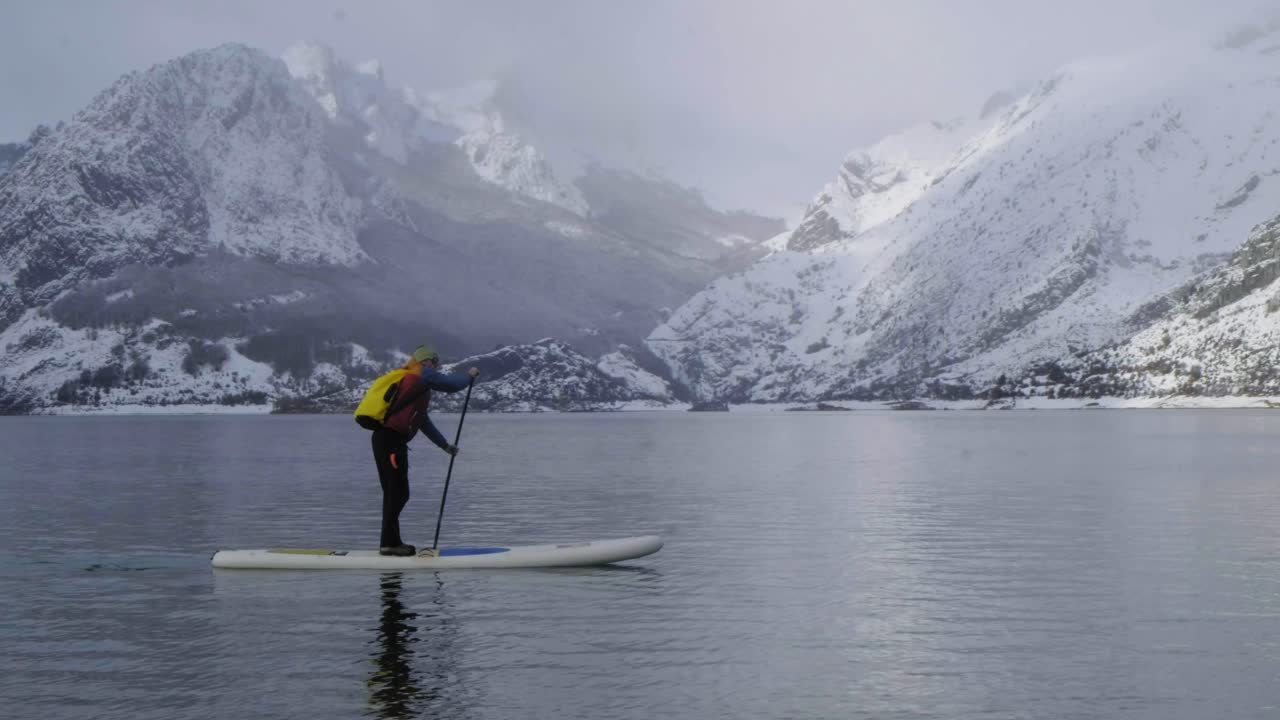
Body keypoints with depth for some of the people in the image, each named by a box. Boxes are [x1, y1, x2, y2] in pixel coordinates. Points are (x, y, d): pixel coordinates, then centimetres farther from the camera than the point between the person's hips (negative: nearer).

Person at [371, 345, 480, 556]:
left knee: (394, 493, 13)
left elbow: (423, 420, 33)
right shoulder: (423, 376, -1)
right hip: (392, 441, -10)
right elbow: (452, 384, -5)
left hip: (385, 439, 10)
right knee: (399, 493, -7)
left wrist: (444, 445, 37)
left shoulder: (410, 380, 27)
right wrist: (470, 374, 16)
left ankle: (390, 542, 18)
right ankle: (389, 543, -5)